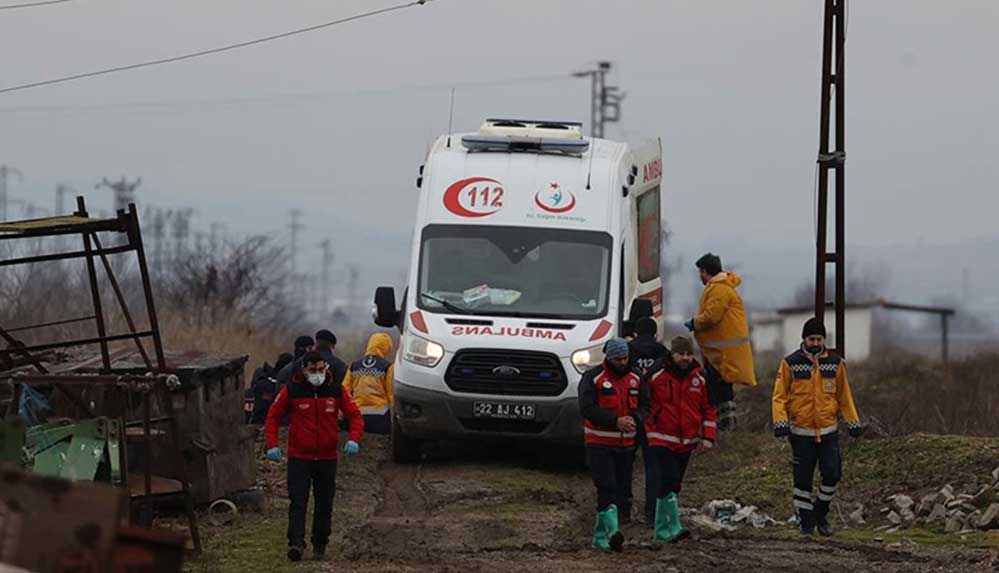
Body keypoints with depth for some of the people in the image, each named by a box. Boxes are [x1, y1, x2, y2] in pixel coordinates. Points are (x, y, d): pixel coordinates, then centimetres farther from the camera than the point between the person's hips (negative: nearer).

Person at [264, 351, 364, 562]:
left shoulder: (336, 390, 1)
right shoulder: (291, 390, -3)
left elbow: (355, 415, 6)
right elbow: (273, 416, 3)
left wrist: (353, 439, -12)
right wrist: (272, 444, -9)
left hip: (327, 458, 3)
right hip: (299, 457, -2)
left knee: (324, 505, 8)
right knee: (298, 502, -13)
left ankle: (320, 547, 18)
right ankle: (296, 543, -22)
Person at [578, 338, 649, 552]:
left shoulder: (635, 379, 11)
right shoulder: (593, 378, -6)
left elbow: (645, 405, 11)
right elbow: (587, 408, -14)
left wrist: (634, 418, -12)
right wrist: (615, 421, -21)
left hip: (625, 444, 6)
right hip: (599, 443, -6)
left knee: (621, 491, 5)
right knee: (607, 487, -18)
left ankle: (600, 536, 15)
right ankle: (612, 531, -26)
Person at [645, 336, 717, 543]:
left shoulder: (700, 379, 3)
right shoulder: (655, 376, -8)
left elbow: (709, 409, 9)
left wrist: (708, 437, 1)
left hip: (686, 441, 5)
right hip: (661, 439, -5)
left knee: (674, 484, 11)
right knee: (668, 479, -18)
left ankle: (661, 529, 20)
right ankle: (673, 527, -21)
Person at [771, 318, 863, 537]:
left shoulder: (835, 363, 5)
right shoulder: (791, 363, -3)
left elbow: (844, 395, 13)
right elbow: (779, 396, -3)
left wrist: (853, 422, 9)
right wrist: (780, 422, -16)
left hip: (828, 430, 2)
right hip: (801, 432, -2)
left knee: (832, 474, -6)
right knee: (803, 479, 2)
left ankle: (821, 512, 17)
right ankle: (806, 523, 12)